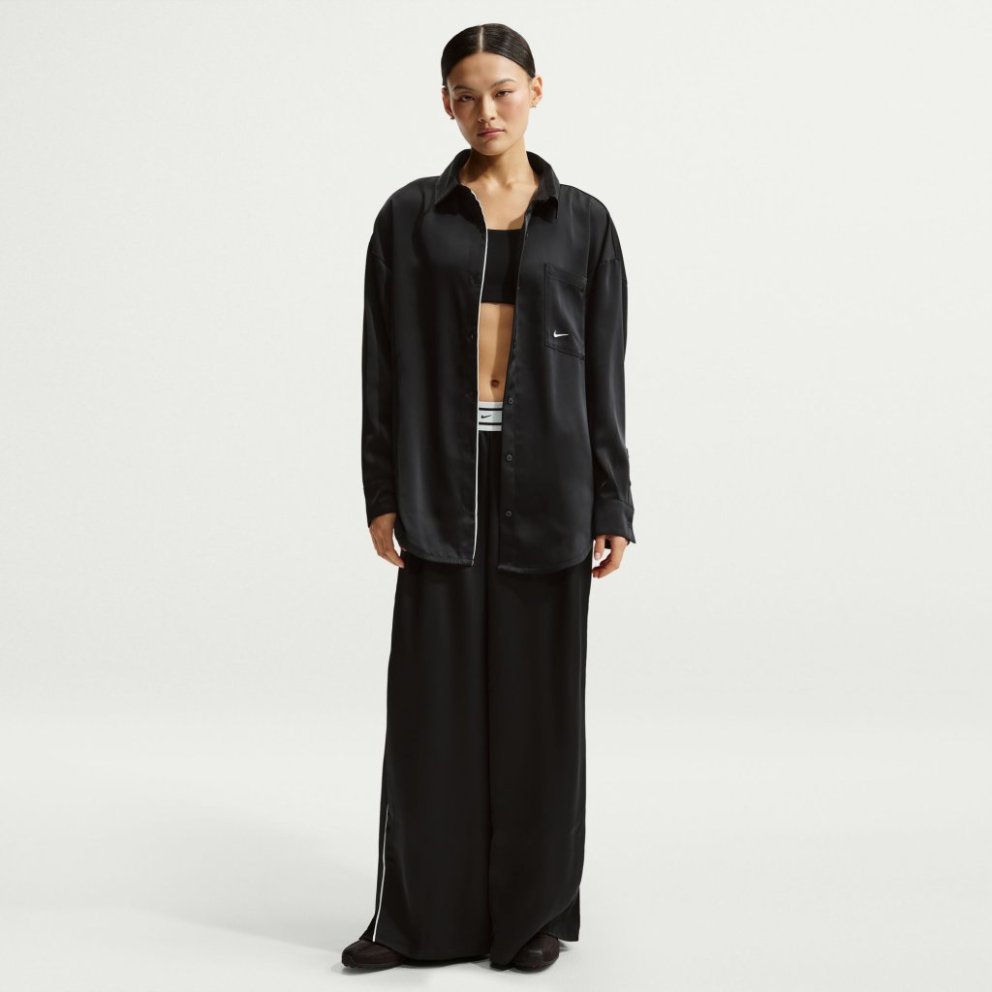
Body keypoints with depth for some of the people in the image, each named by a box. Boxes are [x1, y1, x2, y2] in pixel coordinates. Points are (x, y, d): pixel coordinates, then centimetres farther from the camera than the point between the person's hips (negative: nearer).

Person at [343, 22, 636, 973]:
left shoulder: (582, 221, 6)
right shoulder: (412, 214, 6)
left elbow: (603, 375, 4)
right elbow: (384, 364, 3)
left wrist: (611, 506, -2)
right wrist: (382, 492, -3)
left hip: (547, 476, 0)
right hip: (443, 476, 0)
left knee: (536, 693, 5)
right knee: (433, 694, 2)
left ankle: (534, 909, 19)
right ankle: (421, 913, 16)